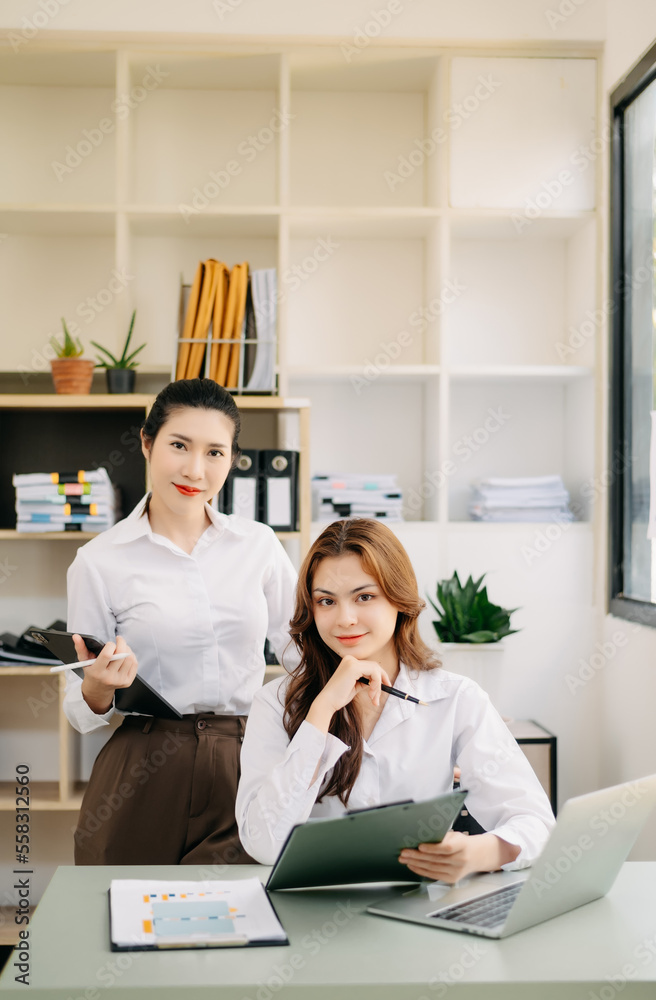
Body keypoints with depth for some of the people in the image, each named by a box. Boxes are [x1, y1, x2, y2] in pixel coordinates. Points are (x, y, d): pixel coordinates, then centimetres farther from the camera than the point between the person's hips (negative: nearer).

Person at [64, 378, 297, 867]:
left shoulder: (260, 544, 4)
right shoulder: (100, 561, -2)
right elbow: (82, 712, 2)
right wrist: (98, 686, -19)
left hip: (246, 772, 2)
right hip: (144, 781, -1)